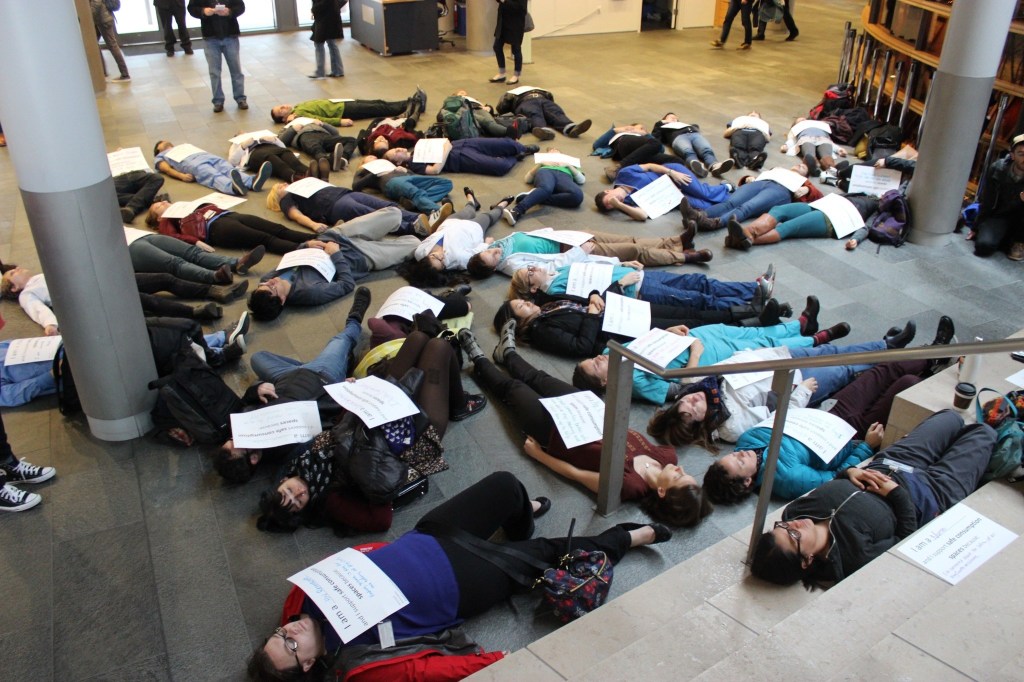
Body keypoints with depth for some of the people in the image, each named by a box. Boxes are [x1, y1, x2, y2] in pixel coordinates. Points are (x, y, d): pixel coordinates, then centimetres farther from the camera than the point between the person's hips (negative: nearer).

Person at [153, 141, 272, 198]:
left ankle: (253, 181, -57)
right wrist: (181, 176, -11)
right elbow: (166, 169, 10)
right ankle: (234, 187, -67)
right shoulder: (160, 156, 31)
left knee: (229, 169, -27)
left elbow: (203, 153, 31)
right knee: (214, 176, -36)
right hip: (192, 163, -4)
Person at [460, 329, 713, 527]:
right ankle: (507, 353, 57)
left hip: (554, 429, -5)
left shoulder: (628, 485, -38)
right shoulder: (668, 456, -23)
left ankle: (479, 360, 47)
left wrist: (536, 453, -15)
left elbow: (574, 473, -25)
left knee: (511, 386, 17)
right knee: (540, 378, 26)